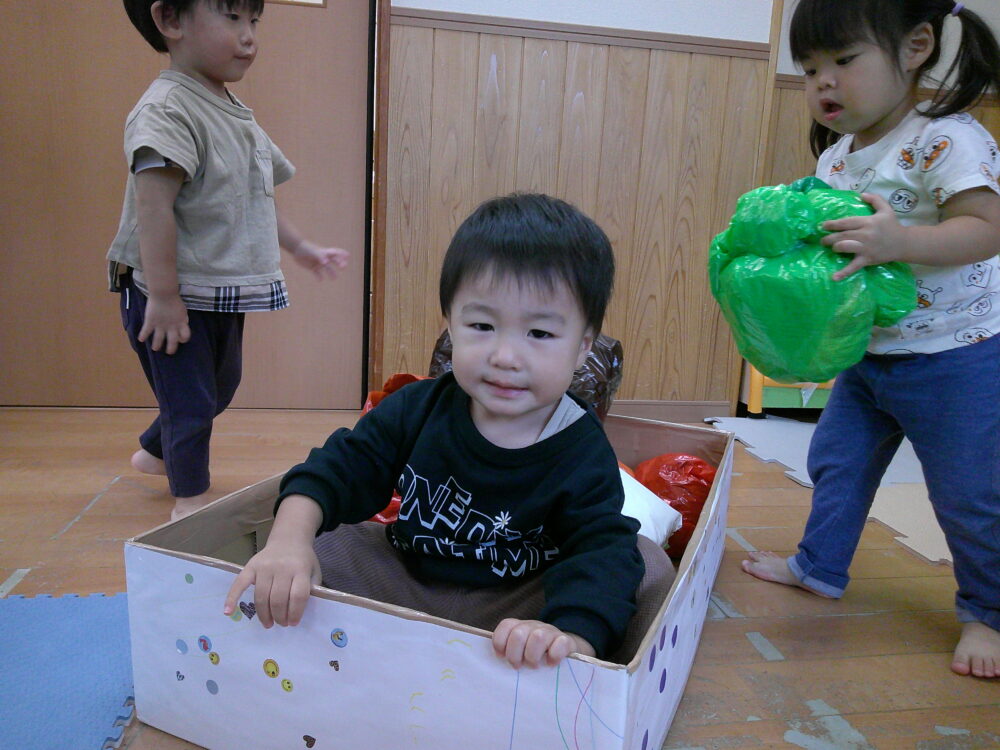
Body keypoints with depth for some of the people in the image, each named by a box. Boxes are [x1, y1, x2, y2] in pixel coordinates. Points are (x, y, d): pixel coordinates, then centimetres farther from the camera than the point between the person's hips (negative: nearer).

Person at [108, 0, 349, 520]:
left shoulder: (237, 115, 11)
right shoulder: (167, 108, -18)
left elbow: (257, 201, 20)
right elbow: (153, 204, -26)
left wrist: (303, 250, 18)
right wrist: (163, 296, -28)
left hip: (223, 294, 9)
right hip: (173, 297, -9)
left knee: (220, 387, 23)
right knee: (191, 401, 3)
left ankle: (152, 453, 47)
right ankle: (188, 497, 24)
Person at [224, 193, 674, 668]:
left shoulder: (583, 457, -19)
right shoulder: (418, 409, -10)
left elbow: (602, 550, -30)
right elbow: (344, 465, -10)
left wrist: (570, 635, -53)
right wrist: (288, 539, -30)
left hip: (517, 611, -2)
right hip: (403, 584, 3)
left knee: (649, 567, -22)